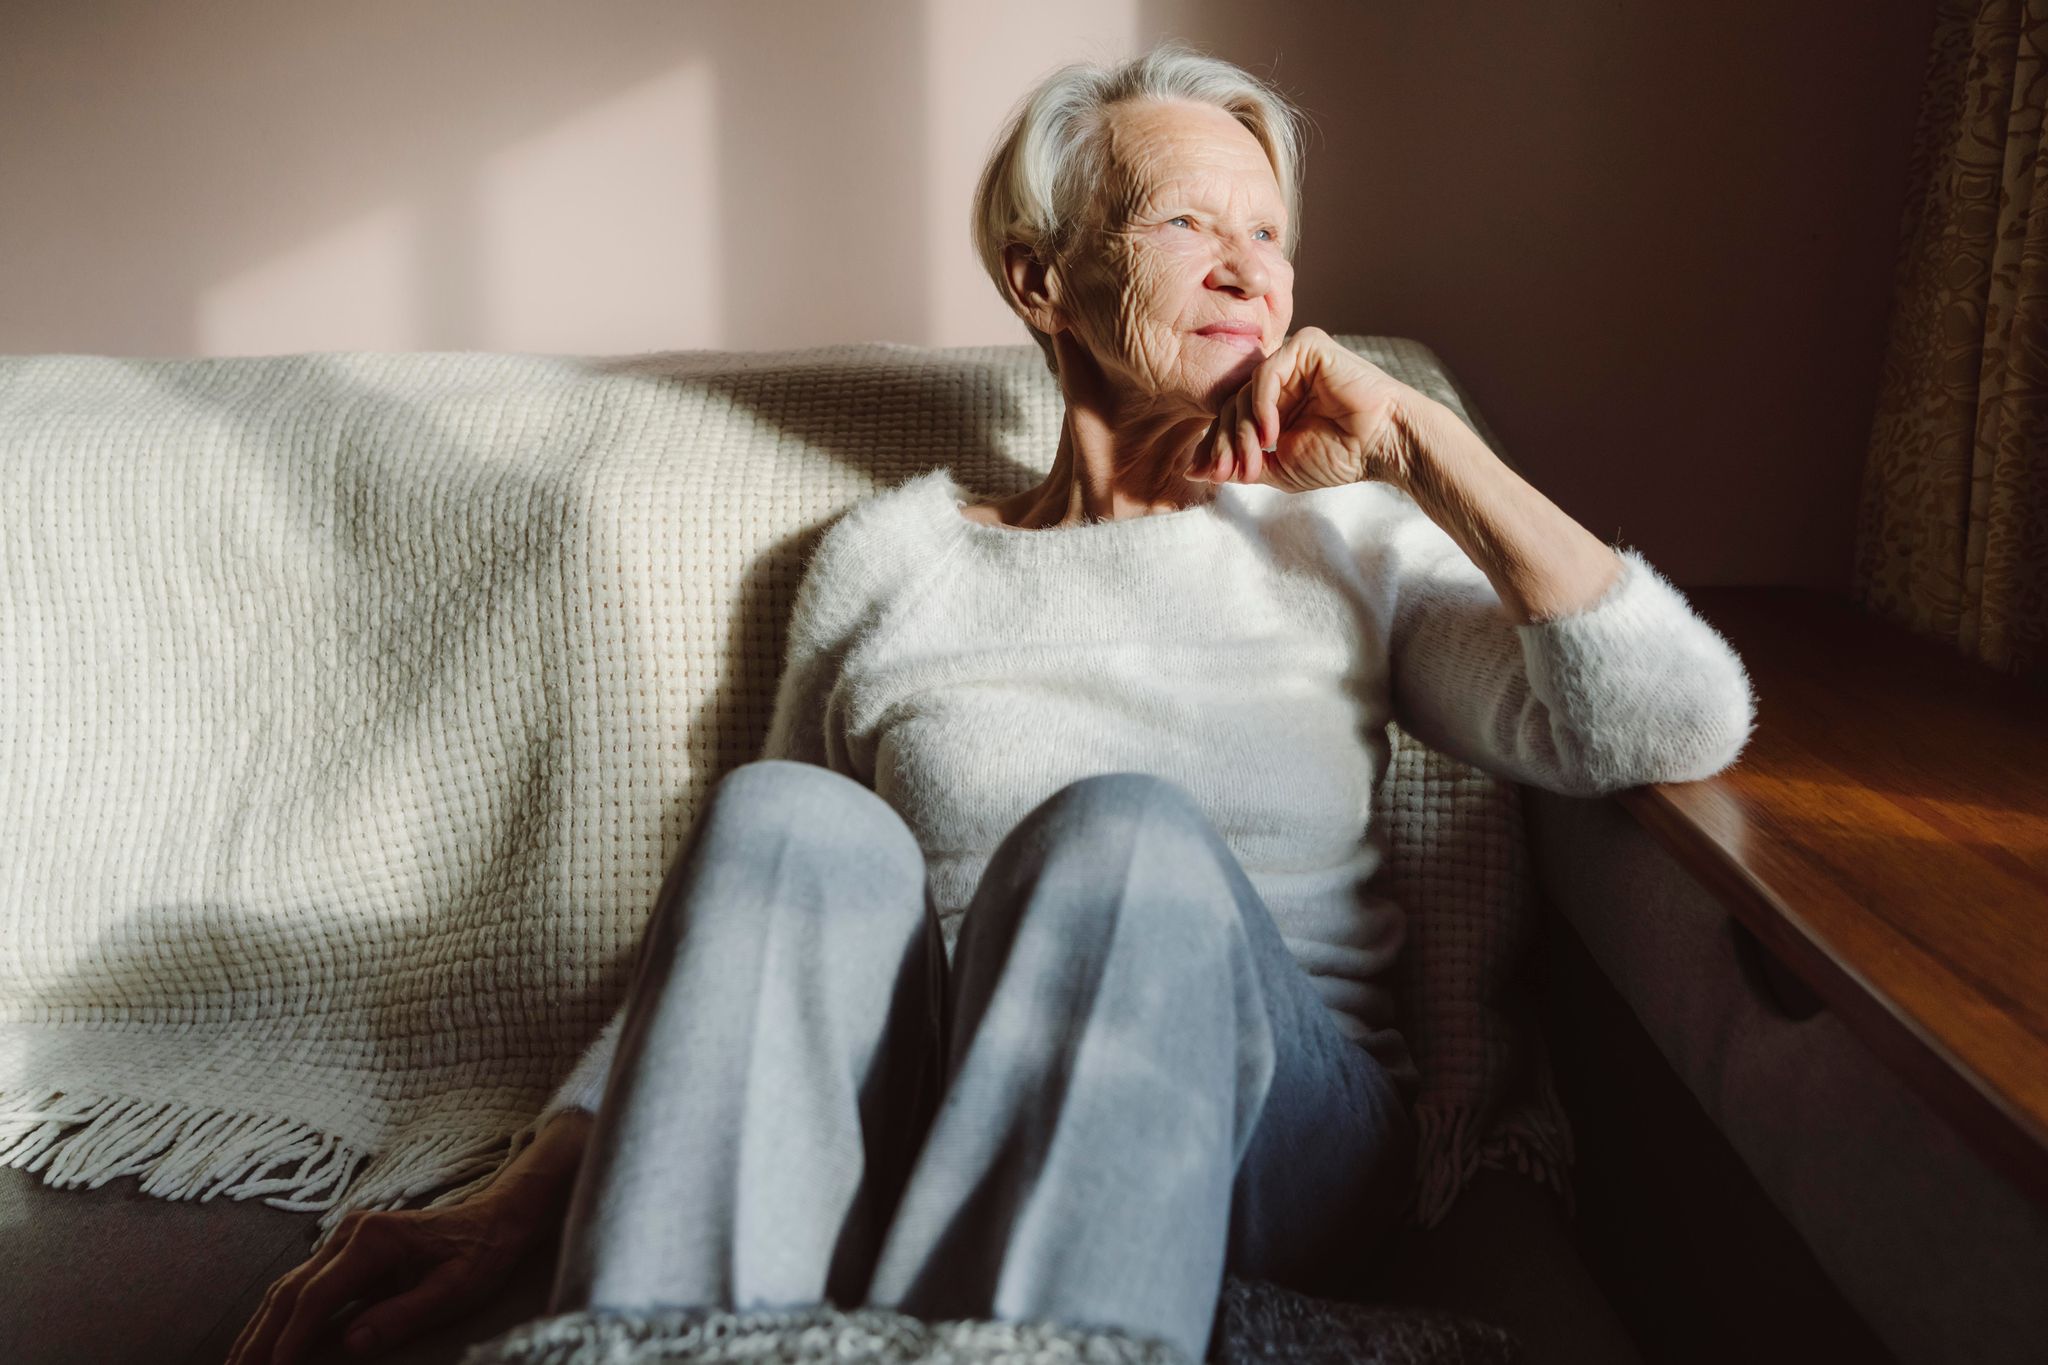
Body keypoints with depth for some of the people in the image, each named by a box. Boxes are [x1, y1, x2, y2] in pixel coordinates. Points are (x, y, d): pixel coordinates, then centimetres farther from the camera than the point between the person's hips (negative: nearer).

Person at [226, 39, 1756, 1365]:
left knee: (1124, 832, -33)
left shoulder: (1342, 536, 12)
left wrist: (1417, 438, 1)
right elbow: (748, 919, 10)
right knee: (786, 825, -30)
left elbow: (1683, 724, 0)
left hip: (1271, 1121, 0)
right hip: (910, 1114, 1)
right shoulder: (889, 556, 11)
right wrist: (522, 1200, -2)